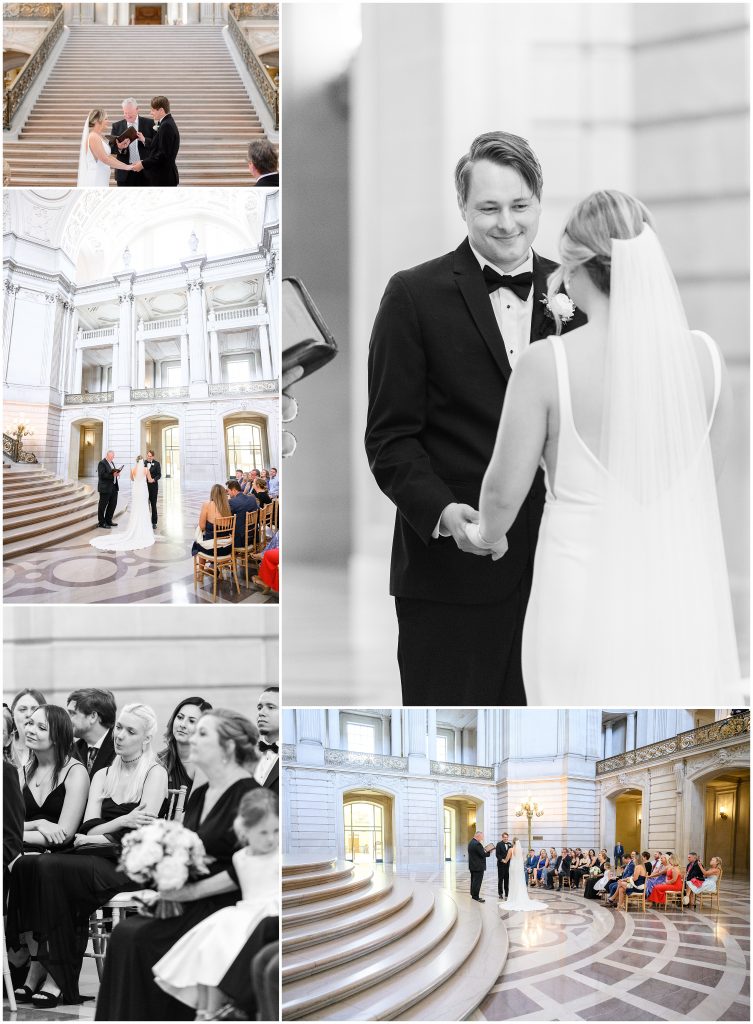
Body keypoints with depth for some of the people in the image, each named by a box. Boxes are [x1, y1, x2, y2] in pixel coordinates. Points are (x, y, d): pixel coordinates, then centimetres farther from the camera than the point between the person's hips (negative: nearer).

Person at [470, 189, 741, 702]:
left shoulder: (547, 363, -12)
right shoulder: (704, 355, -2)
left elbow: (504, 490, -4)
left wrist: (489, 533, 18)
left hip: (585, 588, -3)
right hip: (684, 587, 3)